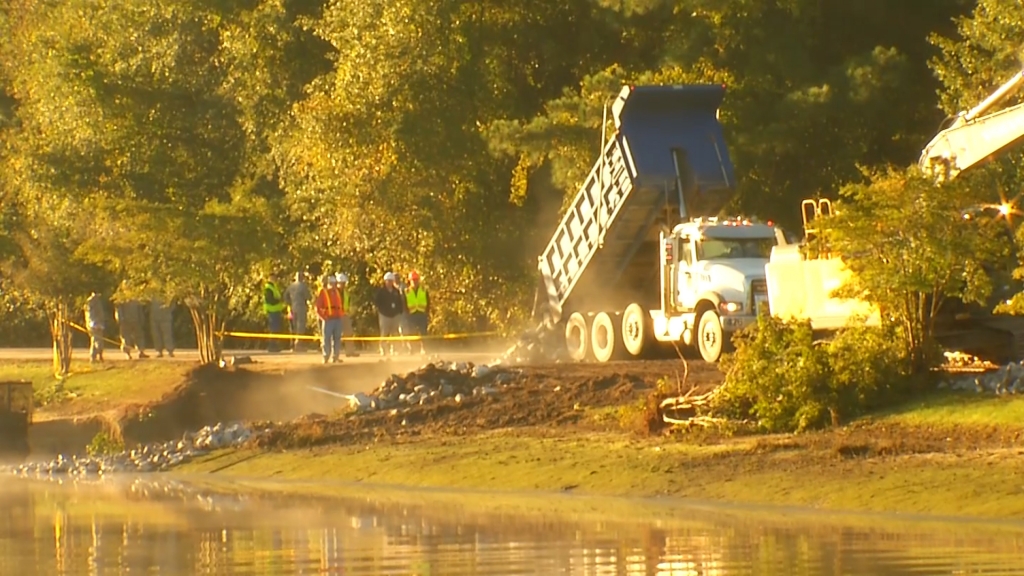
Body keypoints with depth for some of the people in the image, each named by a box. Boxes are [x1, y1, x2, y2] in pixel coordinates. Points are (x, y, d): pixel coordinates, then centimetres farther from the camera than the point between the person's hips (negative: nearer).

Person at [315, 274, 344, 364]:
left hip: (337, 319, 6)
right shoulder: (322, 292, -1)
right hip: (328, 319, -5)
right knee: (326, 338, -6)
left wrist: (341, 313, 12)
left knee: (337, 338, 5)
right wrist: (323, 317, -12)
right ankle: (326, 357, -3)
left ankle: (335, 356, 11)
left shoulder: (337, 292, 16)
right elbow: (318, 308, -4)